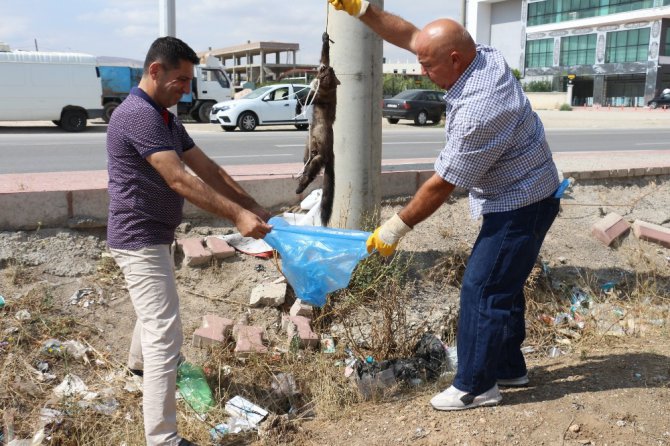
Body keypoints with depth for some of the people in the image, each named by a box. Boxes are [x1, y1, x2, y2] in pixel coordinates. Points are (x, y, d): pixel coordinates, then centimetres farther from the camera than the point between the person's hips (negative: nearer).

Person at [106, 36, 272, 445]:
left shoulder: (166, 118, 11)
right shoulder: (138, 115, -21)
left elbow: (207, 168, 8)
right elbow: (179, 180, -29)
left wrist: (253, 207, 2)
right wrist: (236, 215, -32)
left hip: (156, 235, 11)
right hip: (139, 239, -11)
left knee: (156, 310, 32)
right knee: (165, 334, -12)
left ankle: (140, 361, 60)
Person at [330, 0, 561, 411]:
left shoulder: (478, 113, -32)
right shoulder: (485, 55, -6)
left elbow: (441, 185, -24)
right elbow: (409, 35, 3)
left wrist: (396, 227, -14)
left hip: (520, 207, -10)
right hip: (524, 196, 10)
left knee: (482, 290, -3)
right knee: (502, 286, 18)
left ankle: (475, 386, 9)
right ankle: (508, 368, 32)